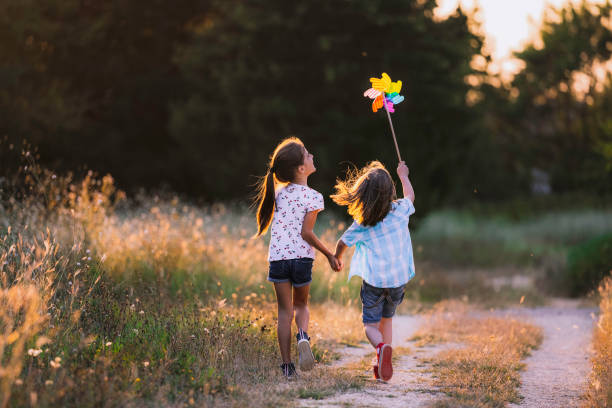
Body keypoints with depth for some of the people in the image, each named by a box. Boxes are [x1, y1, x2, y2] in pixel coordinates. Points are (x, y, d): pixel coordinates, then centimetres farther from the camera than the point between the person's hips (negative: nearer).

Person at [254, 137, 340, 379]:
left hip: (278, 257, 2)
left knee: (285, 311, 9)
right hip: (302, 257, -2)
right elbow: (306, 233, -12)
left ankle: (287, 366, 4)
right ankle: (303, 335, -11)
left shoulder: (279, 191, 4)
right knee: (301, 304, 20)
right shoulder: (313, 197, -9)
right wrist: (329, 254, -4)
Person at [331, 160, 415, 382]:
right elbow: (410, 195, 16)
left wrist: (336, 258, 27)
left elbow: (343, 242, 6)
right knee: (387, 318, 23)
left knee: (371, 325, 5)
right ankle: (381, 364, 20)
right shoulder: (400, 210, -7)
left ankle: (382, 347, -27)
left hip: (374, 280, -2)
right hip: (398, 279, 3)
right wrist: (403, 174, 34)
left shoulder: (361, 224, -10)